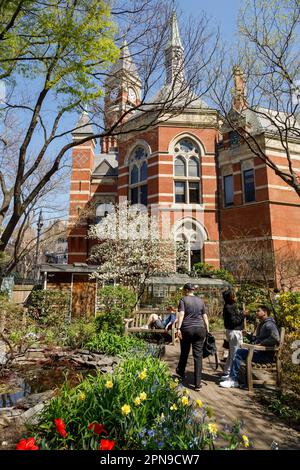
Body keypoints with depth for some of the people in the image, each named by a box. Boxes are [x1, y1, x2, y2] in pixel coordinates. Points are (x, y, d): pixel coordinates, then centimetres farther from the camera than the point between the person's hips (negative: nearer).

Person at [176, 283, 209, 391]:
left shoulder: (183, 299, -1)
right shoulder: (200, 301, 11)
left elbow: (181, 314, -13)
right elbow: (205, 317, 11)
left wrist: (179, 328, -16)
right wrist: (207, 330, 14)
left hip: (187, 329, -2)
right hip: (200, 329, 3)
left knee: (184, 353, 16)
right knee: (198, 356, 4)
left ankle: (181, 372, 38)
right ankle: (197, 383, 4)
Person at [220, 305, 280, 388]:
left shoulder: (269, 325, -12)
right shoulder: (261, 324, 21)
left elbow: (275, 339, -27)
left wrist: (261, 343, -22)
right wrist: (248, 335, 10)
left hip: (266, 355, -10)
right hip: (259, 352, 10)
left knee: (239, 353, -18)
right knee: (239, 352, 1)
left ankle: (233, 380, -9)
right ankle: (232, 379, 0)